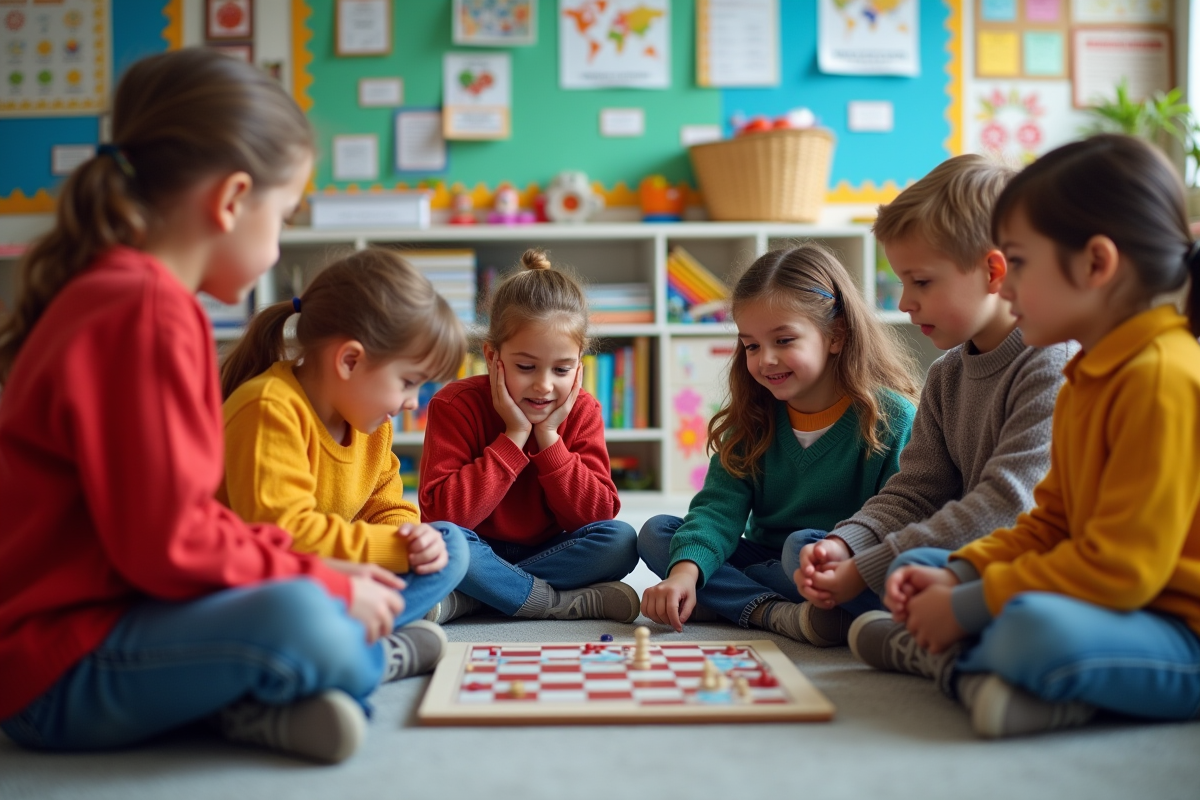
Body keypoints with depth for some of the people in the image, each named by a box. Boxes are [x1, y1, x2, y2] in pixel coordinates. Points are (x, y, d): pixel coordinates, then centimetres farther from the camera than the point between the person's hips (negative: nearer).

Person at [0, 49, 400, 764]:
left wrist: (315, 567, 5)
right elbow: (169, 545, -24)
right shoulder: (149, 313, -21)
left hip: (112, 612, 11)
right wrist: (320, 580, -11)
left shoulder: (107, 296, 13)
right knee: (300, 621, -35)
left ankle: (259, 698, -7)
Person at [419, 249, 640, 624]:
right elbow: (443, 513, -26)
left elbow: (597, 515, -12)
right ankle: (569, 604, -22)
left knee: (620, 541, -23)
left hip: (545, 551, 4)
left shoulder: (581, 411, -5)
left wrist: (548, 436, -20)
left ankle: (464, 601, -24)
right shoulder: (455, 406, -14)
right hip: (475, 553, -3)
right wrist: (514, 436, -25)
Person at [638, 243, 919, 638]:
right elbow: (720, 505, -9)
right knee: (656, 532, -10)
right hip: (767, 559, 5)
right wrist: (686, 568, -29)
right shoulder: (754, 416, 3)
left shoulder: (891, 416, -10)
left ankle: (731, 600, -19)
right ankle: (773, 612, -25)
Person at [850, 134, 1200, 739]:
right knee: (916, 565, 15)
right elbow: (1051, 524, 14)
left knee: (1038, 629, -41)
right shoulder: (1086, 381, 11)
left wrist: (966, 607, -21)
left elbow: (1122, 566, -26)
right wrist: (958, 576, -2)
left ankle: (928, 651, -11)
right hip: (1112, 603, 10)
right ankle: (964, 662, -12)